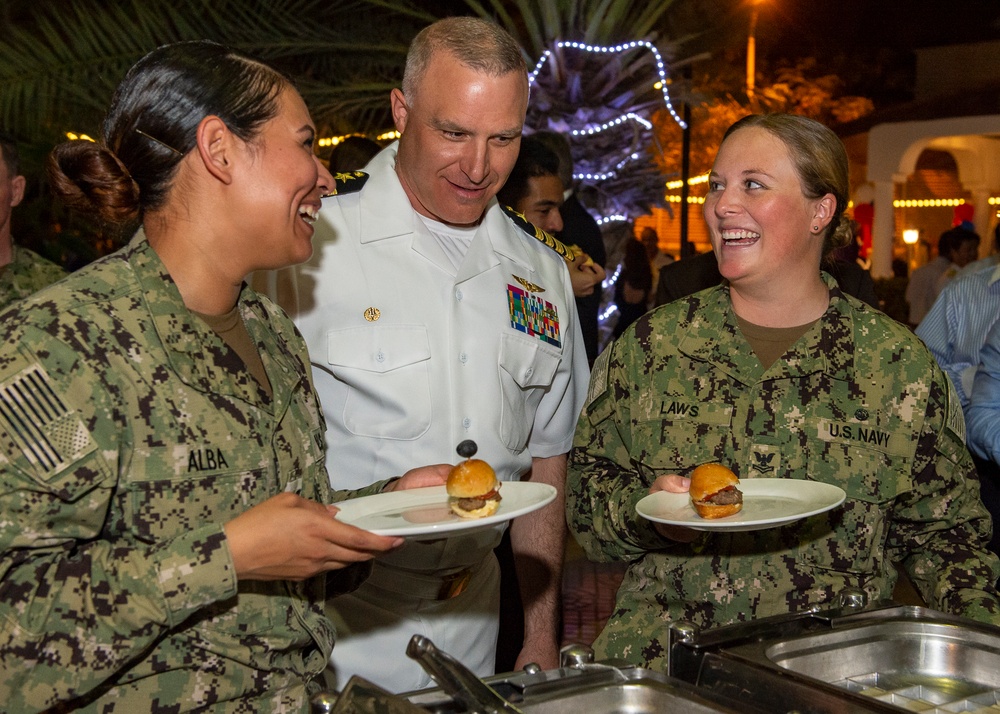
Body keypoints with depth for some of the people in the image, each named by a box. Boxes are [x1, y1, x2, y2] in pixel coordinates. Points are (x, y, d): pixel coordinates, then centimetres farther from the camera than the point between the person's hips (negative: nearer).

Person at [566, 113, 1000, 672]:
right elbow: (587, 487, 8)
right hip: (669, 646, -1)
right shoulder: (649, 344, 5)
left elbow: (947, 529, 8)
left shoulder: (900, 363, 3)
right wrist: (643, 509, -12)